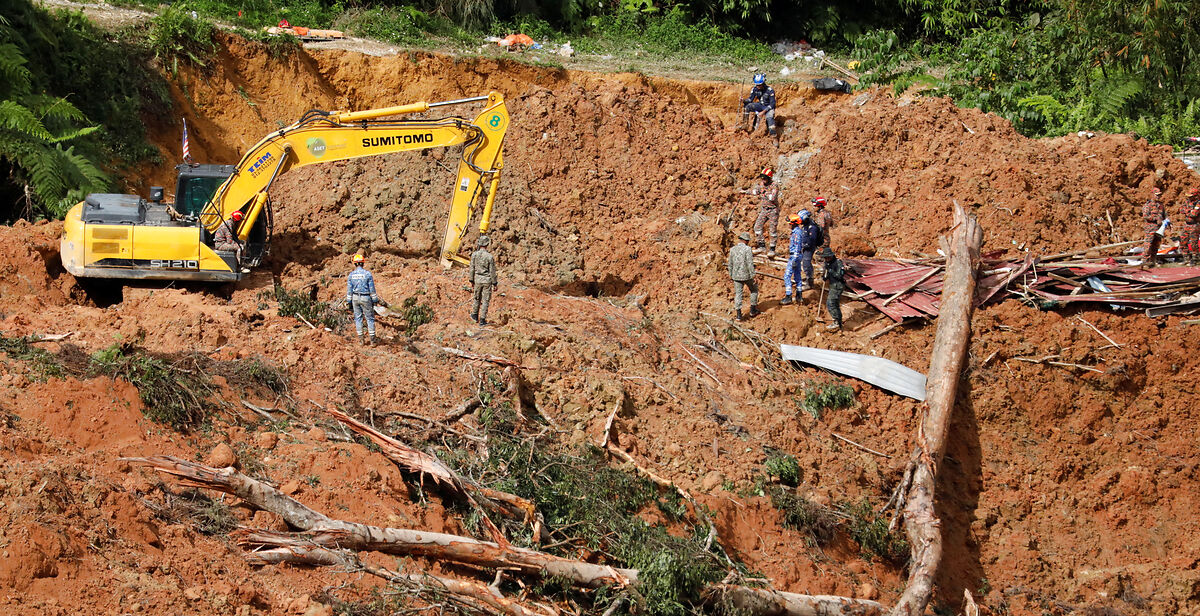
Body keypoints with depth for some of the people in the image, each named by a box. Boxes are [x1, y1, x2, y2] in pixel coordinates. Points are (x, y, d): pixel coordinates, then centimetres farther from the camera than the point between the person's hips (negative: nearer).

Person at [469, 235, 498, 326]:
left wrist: (471, 281, 10)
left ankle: (475, 316, 34)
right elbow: (492, 271, -11)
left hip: (477, 280, 3)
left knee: (477, 298, 22)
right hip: (487, 281, -3)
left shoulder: (474, 255, -8)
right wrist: (494, 283, -1)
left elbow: (472, 268, -1)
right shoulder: (490, 257, -17)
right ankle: (482, 320, 7)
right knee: (485, 300, 5)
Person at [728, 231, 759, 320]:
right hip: (747, 276, -4)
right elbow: (750, 264, -17)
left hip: (736, 276, 4)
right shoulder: (747, 249, -13)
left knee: (738, 294, 8)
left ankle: (738, 314, 1)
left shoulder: (732, 249, 2)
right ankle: (753, 310, 22)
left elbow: (730, 264, 8)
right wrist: (753, 276, -13)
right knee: (754, 290, 20)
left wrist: (731, 275, 19)